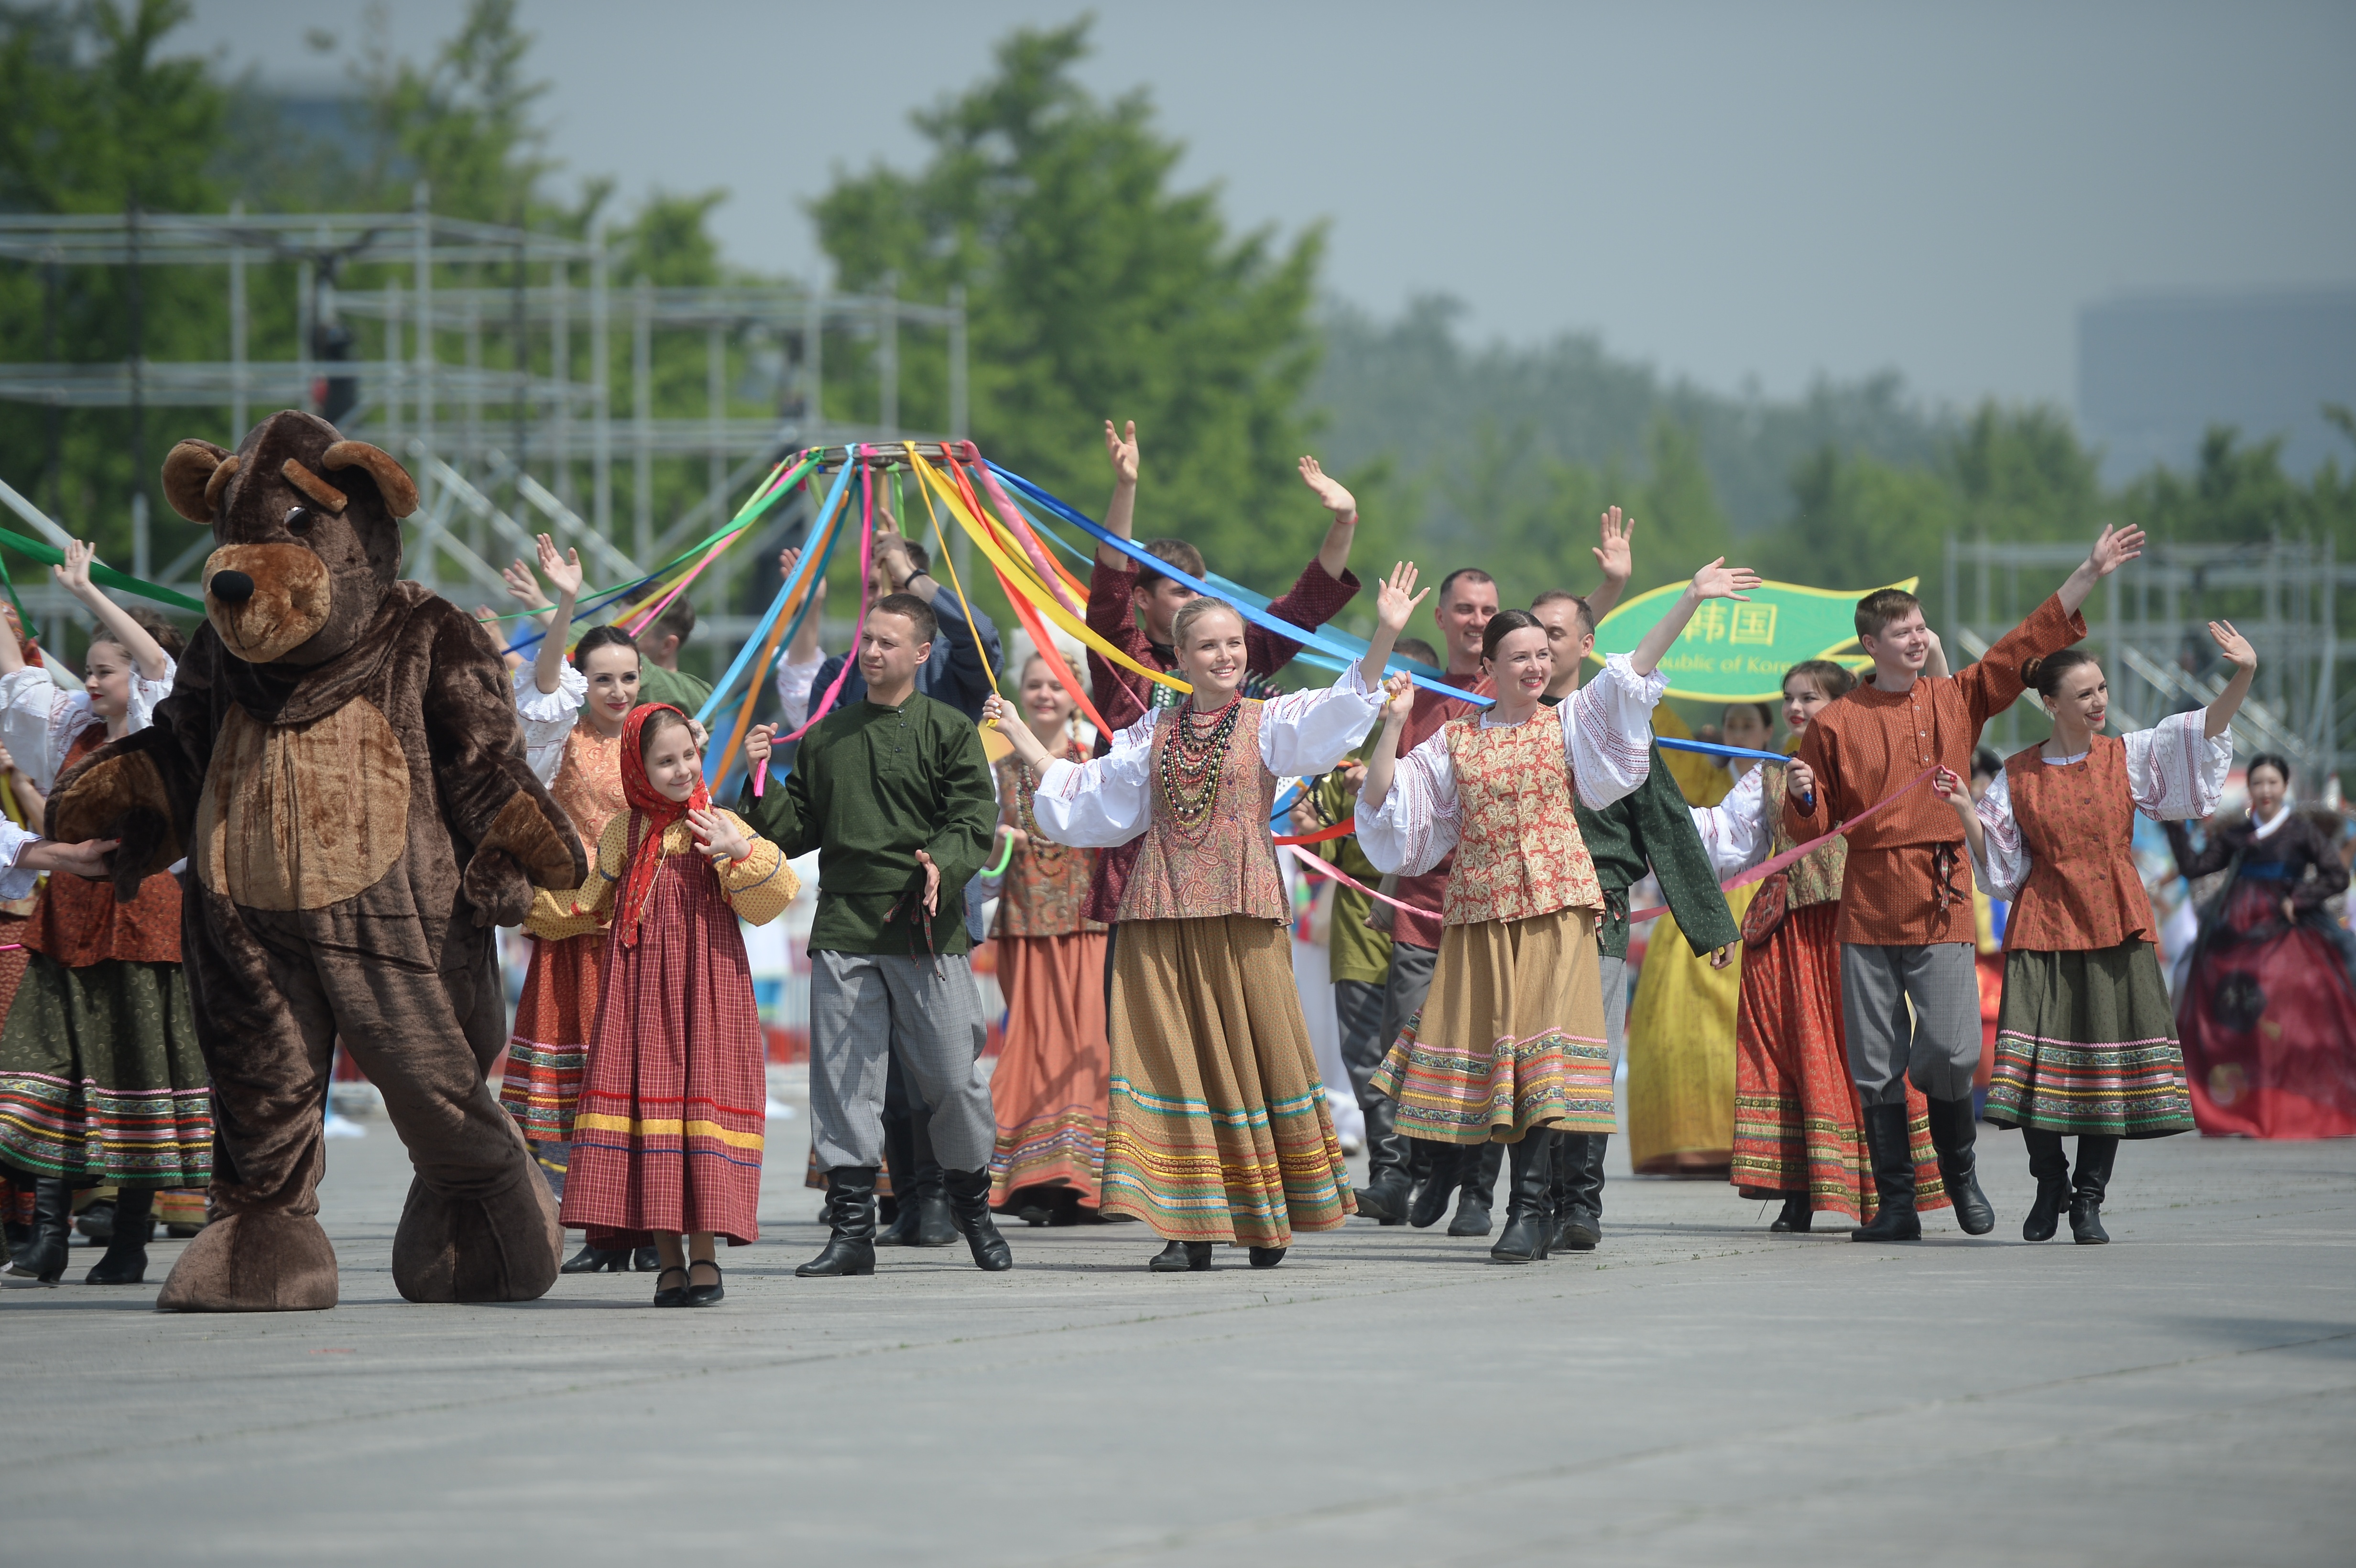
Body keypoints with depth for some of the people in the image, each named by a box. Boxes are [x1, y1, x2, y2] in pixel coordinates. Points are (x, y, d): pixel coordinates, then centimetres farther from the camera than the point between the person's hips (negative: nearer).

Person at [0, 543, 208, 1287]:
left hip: (140, 913, -6)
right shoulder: (72, 730, 14)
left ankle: (130, 1243, 3)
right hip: (67, 917, 6)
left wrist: (87, 592, -20)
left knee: (137, 1067, -2)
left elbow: (159, 664, -19)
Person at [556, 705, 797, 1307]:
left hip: (707, 989, -2)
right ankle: (668, 1261, 4)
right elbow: (587, 906, 22)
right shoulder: (623, 833, 9)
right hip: (639, 989, 2)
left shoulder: (717, 827, 1)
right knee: (646, 1100, -1)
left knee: (703, 1095, -5)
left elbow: (767, 904, -5)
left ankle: (704, 1256, 1)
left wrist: (741, 853, -18)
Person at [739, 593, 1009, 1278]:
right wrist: (763, 785, 0)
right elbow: (799, 827, 16)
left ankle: (973, 1207, 20)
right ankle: (851, 1228, 4)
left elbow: (975, 818, -6)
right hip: (845, 930, 3)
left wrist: (943, 862, -24)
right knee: (844, 1080, 0)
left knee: (953, 1076, 0)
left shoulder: (948, 731, 2)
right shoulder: (826, 735, 14)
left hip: (928, 933, -3)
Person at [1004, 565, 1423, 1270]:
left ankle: (1266, 1217, 11)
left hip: (1243, 908, -3)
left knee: (1254, 1050, -1)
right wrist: (1021, 738, 26)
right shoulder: (1153, 733, 14)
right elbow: (1085, 795, 23)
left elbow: (1341, 710, -11)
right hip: (1162, 912, 3)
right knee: (1172, 1054, -2)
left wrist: (1384, 635, -23)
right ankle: (1191, 1227, 0)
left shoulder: (1269, 723, 4)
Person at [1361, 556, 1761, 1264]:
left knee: (1539, 1043, -10)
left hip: (1556, 905, -2)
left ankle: (1531, 1206, -11)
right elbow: (1383, 800, 6)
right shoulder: (1455, 741, 9)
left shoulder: (1570, 722, 8)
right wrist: (1393, 725, -5)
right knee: (1492, 1040, 1)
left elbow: (1635, 670, 0)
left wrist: (1691, 599, -8)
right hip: (1480, 909, 2)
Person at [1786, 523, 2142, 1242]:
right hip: (1867, 904, 0)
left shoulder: (1958, 700, 9)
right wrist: (1802, 796, -12)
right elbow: (1813, 827, 10)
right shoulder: (1836, 723, 5)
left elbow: (2029, 641, 9)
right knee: (1876, 1065, 0)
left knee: (1951, 1049, -10)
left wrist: (2090, 575, 6)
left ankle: (1959, 1171, 16)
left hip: (1941, 900, 0)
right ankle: (1897, 1204, 8)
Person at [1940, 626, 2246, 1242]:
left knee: (2109, 1065, -3)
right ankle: (2049, 1186, 12)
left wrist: (2243, 677, -20)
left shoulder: (2128, 757, 4)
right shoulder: (2018, 775, 5)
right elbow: (1998, 861, 6)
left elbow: (2204, 730, -5)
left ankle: (2089, 1200, 7)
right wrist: (1965, 811, -9)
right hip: (2043, 928, 0)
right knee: (2038, 1062, -8)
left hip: (2115, 927, 0)